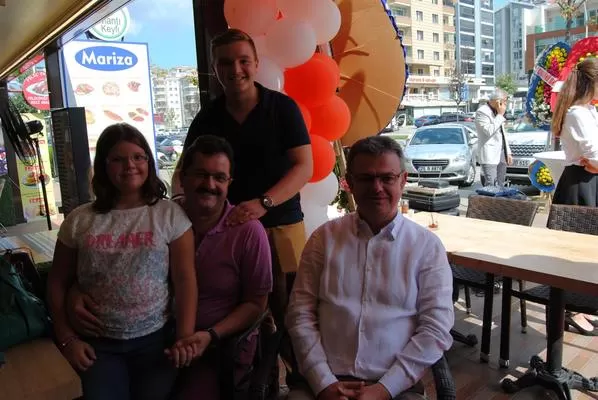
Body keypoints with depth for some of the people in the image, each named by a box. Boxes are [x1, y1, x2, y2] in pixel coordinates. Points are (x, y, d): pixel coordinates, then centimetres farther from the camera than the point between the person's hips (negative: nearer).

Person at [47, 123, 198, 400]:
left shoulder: (170, 215, -4)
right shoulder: (79, 221, 1)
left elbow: (185, 279, -7)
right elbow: (58, 283, 9)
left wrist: (185, 337, -14)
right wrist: (67, 338, 2)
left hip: (155, 338, -1)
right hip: (99, 342, 1)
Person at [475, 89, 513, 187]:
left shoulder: (497, 112, 19)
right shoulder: (482, 112, -9)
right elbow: (489, 131, -22)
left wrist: (508, 152, 20)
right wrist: (500, 115, -12)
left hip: (501, 153, 9)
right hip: (490, 155, -9)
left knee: (500, 186, 9)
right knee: (490, 187, -14)